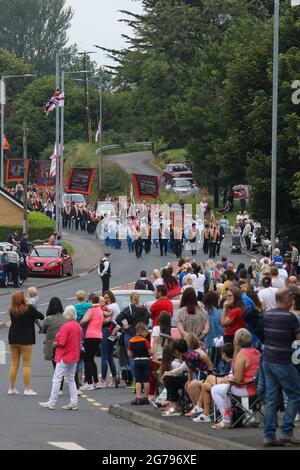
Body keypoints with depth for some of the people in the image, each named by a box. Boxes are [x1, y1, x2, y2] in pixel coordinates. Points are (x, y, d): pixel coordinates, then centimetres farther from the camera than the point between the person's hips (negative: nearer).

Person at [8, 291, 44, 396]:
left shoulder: (12, 311, 3)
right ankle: (27, 389, -2)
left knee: (14, 364, 12)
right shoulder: (29, 308, -10)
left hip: (13, 339, 5)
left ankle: (11, 388, 14)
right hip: (25, 340, -5)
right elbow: (41, 316, -4)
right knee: (27, 365, 1)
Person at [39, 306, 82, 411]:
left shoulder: (66, 327, -18)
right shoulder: (78, 327, 7)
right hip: (74, 357, 8)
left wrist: (55, 344, -1)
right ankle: (74, 403, 10)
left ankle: (52, 403, 1)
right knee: (71, 380, 14)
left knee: (57, 379, -2)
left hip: (64, 357, -8)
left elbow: (61, 343, -22)